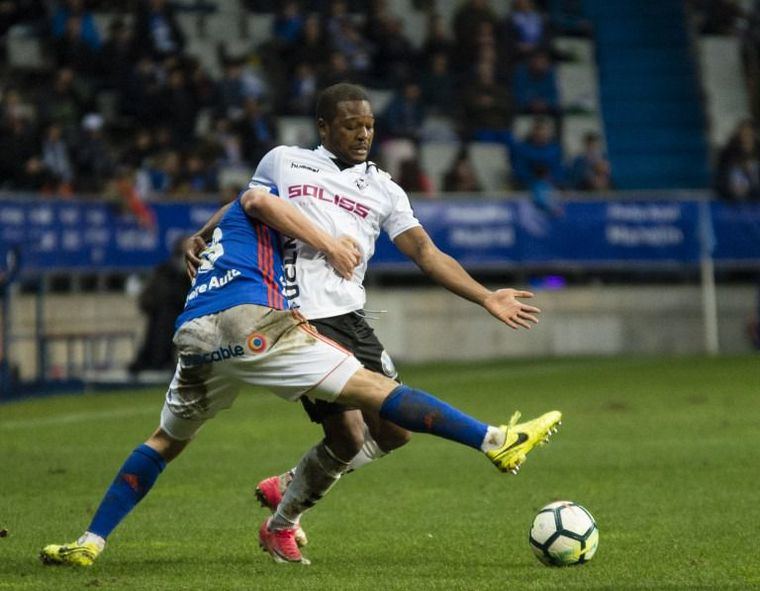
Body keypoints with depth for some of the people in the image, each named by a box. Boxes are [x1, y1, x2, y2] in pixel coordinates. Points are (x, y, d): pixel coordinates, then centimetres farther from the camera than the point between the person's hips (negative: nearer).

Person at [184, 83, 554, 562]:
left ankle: (290, 488, 22)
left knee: (395, 432, 2)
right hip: (303, 320, -5)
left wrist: (487, 298, -1)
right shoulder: (283, 162, 8)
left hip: (352, 319, 5)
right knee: (348, 437, -12)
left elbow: (427, 253, 9)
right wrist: (202, 238, 5)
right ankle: (282, 522, 13)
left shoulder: (384, 190, 15)